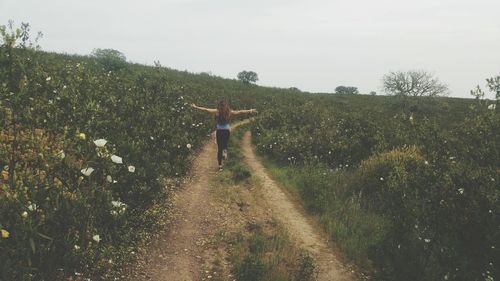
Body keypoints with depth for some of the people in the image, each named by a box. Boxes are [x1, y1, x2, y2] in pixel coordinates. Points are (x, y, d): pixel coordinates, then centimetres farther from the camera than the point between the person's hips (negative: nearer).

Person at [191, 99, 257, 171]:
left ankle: (220, 165, 6)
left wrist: (196, 107, 3)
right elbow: (240, 112, 2)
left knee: (219, 147, 6)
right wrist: (250, 111, 12)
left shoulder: (216, 111, -7)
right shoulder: (230, 112, -5)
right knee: (225, 144, 26)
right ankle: (225, 151, -8)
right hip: (227, 131, 1)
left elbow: (206, 109, -5)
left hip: (219, 131, -1)